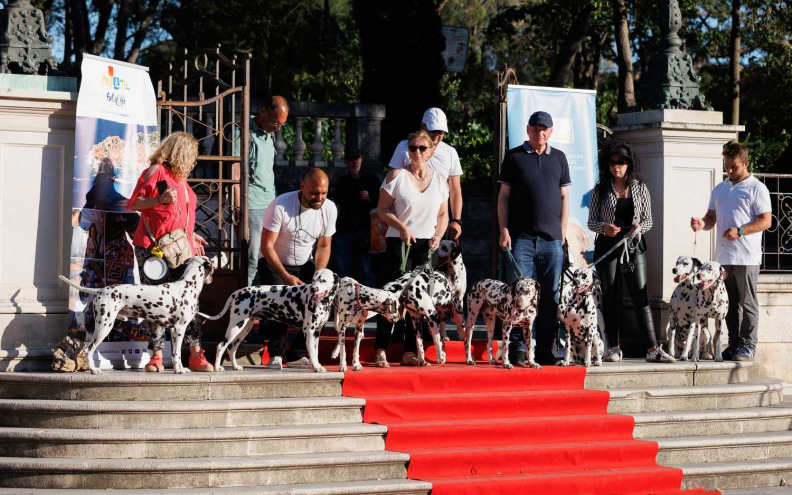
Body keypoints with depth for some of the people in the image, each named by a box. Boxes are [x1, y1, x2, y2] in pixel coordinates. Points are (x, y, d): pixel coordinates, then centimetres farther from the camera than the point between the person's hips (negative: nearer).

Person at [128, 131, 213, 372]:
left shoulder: (180, 178, 24)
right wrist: (160, 199, -18)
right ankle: (156, 356, -3)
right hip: (153, 248, -7)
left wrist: (191, 236, 26)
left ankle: (196, 355, -5)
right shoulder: (156, 170, 0)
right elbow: (135, 203, -5)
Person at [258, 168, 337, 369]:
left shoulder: (329, 209, -13)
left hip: (305, 264, 4)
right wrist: (286, 277, -34)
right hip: (274, 263, -4)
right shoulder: (280, 206, -27)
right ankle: (276, 355, -13)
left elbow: (324, 246, -3)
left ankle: (298, 355, -5)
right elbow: (267, 246, -25)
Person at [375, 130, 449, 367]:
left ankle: (410, 352, 8)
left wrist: (438, 235, -2)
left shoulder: (440, 180, 10)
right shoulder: (397, 176, -2)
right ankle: (380, 351, -4)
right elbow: (383, 209, -2)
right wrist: (402, 227, -16)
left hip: (427, 246, 4)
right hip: (398, 242, -4)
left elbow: (443, 214, 16)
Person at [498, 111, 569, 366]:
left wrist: (562, 231, 7)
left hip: (552, 239, 3)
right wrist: (504, 230, -5)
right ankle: (518, 348, -3)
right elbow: (504, 195, 4)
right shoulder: (514, 156, 6)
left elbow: (564, 196, 15)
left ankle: (544, 350, 8)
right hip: (521, 237, -3)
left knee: (550, 295, 3)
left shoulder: (558, 158, 14)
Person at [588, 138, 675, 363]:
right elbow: (591, 222, 5)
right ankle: (614, 348, 9)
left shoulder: (640, 189, 7)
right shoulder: (601, 190, 5)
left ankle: (653, 349, -10)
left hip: (633, 246, 0)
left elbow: (648, 220, 9)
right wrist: (604, 227, -16)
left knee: (641, 297, -6)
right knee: (610, 298, 2)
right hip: (607, 246, 0)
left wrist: (639, 227, -12)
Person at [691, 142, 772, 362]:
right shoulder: (720, 189, 18)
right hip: (723, 256, 6)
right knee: (730, 304, 9)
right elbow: (711, 218, 20)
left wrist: (739, 231, -19)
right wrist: (702, 224, -3)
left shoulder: (756, 188, -2)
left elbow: (766, 221, -8)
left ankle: (748, 347, -1)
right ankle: (734, 345, 14)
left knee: (747, 303, -4)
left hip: (746, 258, -6)